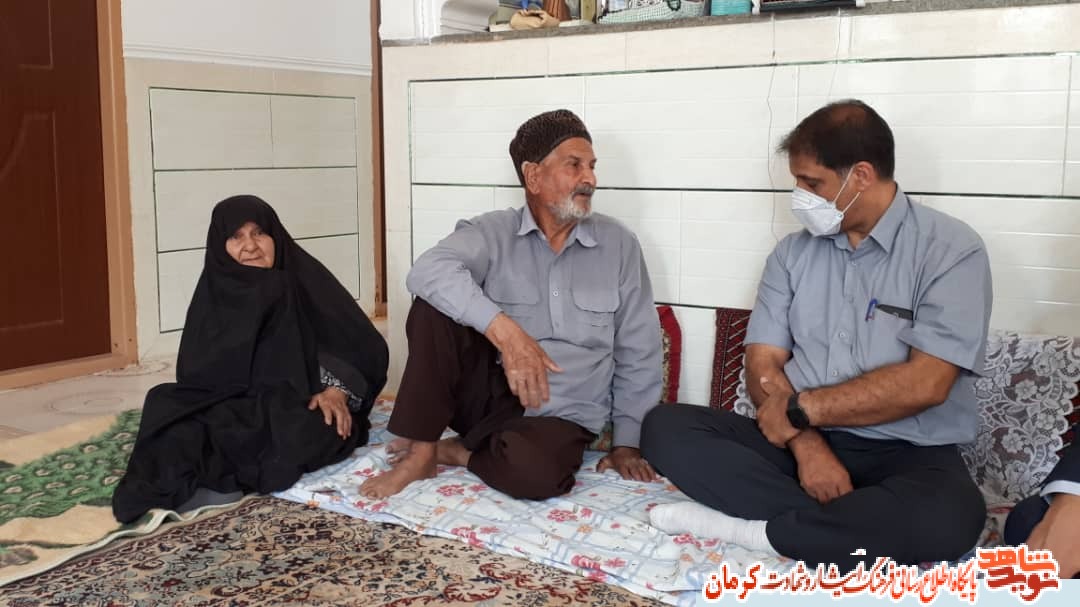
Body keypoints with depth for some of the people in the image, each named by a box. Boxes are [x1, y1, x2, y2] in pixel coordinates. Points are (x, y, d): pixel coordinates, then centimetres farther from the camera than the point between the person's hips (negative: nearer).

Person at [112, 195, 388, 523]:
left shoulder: (307, 279, -2)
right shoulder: (214, 292, 6)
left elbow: (369, 347, -5)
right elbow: (196, 371, 1)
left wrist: (338, 391, -22)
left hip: (301, 408, -2)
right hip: (236, 407, 3)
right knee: (167, 408, -25)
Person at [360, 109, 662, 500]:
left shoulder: (618, 245, 2)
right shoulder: (493, 232, -3)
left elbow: (638, 351, 6)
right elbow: (429, 272, -25)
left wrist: (627, 441, 2)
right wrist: (505, 332, -36)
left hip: (559, 416, 0)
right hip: (489, 393, 0)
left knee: (533, 470, -36)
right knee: (435, 305, -24)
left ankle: (454, 451, -3)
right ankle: (420, 450, -15)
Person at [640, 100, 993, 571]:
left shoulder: (950, 249, -6)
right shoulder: (793, 252, 8)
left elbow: (925, 383, -16)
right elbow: (763, 364, 1)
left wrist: (800, 408, -12)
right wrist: (806, 442, -17)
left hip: (908, 455, -4)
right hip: (799, 439, 4)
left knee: (948, 517, -38)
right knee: (664, 428, -16)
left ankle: (746, 529, -20)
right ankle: (855, 526, -20)